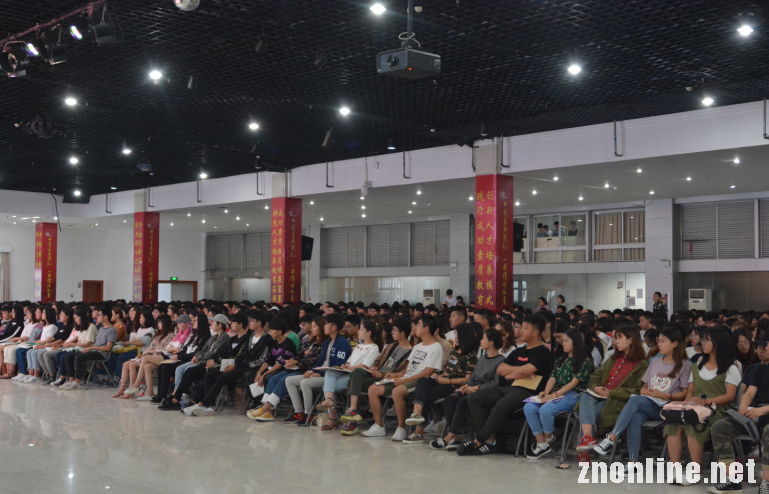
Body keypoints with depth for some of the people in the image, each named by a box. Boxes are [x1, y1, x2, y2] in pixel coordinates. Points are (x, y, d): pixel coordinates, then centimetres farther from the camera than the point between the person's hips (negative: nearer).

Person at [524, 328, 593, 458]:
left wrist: (555, 394, -19)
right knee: (529, 407, -19)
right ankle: (541, 444, -14)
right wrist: (546, 392, -8)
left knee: (545, 409, -33)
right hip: (556, 394, 7)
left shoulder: (585, 360, -2)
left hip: (573, 395, -7)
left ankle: (548, 437, -4)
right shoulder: (560, 360, 22)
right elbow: (552, 378, 13)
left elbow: (574, 382, -11)